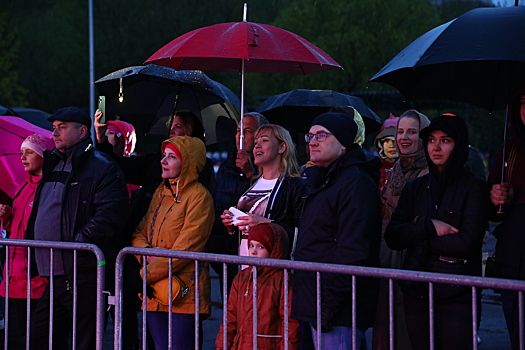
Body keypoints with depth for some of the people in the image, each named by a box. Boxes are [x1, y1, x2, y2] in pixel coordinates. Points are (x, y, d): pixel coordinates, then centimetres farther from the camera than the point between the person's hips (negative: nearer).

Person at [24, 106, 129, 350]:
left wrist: (78, 243, -21)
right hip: (54, 278, 8)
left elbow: (108, 215, -17)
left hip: (85, 278, -8)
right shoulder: (52, 165, 20)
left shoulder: (102, 168, -6)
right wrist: (30, 239, 17)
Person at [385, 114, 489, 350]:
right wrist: (428, 226, -12)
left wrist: (418, 238, -5)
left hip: (457, 294, -4)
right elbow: (392, 237, 3)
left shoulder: (473, 187, -2)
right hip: (417, 292, 4)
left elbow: (467, 242, -14)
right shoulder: (414, 188, 12)